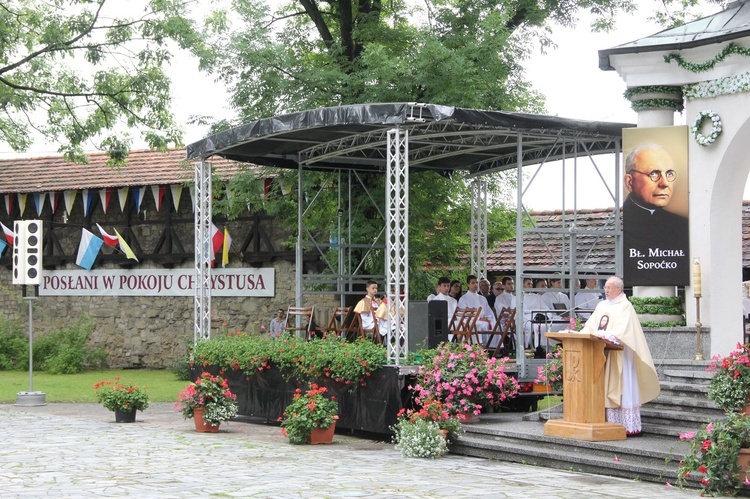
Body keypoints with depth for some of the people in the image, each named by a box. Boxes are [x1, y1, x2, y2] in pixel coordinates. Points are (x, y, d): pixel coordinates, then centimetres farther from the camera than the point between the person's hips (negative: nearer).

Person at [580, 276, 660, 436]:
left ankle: (629, 426, -7)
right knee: (609, 389, 4)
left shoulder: (625, 306, -4)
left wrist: (609, 335, -35)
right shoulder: (602, 306, 18)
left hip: (619, 354, -7)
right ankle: (612, 423, 4)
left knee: (622, 388, -7)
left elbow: (622, 328, -19)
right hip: (604, 354, 7)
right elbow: (591, 326, 14)